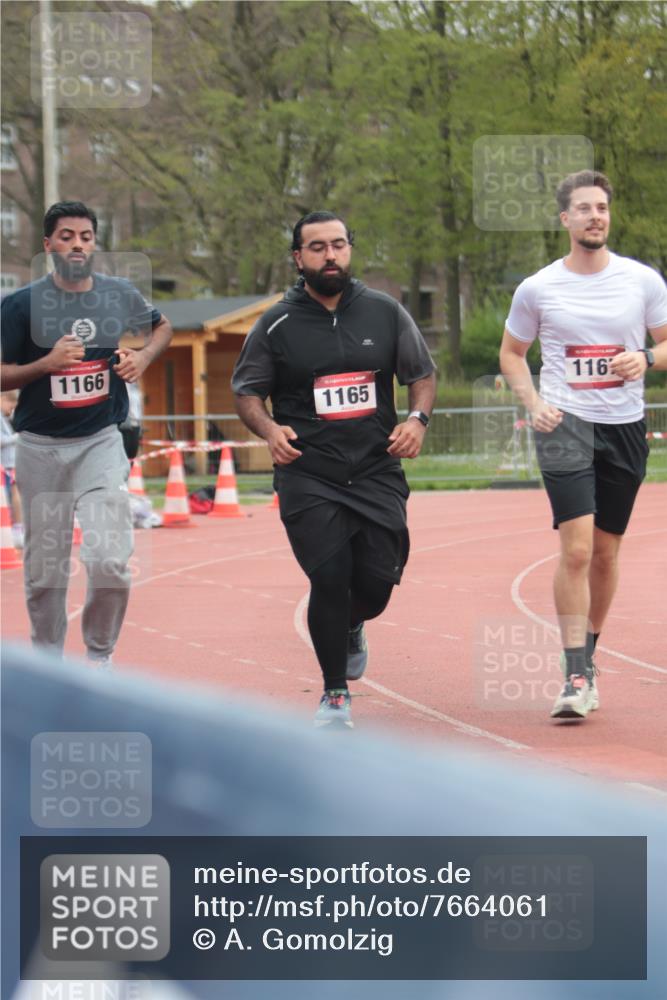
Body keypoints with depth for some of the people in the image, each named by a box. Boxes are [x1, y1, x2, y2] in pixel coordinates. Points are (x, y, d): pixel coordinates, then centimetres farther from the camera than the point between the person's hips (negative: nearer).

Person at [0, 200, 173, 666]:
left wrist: (144, 357, 1)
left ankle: (100, 656, 7)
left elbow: (161, 326, 22)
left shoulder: (121, 294, 2)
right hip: (40, 448, 0)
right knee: (45, 569, 6)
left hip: (101, 442, 0)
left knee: (110, 562, -14)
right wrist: (46, 364, -20)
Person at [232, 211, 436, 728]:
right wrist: (268, 429, -11)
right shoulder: (277, 325, 1)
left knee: (377, 581, -2)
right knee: (329, 578, -12)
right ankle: (335, 695, 7)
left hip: (377, 471, 2)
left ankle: (351, 628, 37)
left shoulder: (385, 312, 6)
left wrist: (418, 419, -5)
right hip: (307, 476, -2)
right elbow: (247, 391, 9)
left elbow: (423, 374, 14)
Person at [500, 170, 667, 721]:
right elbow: (512, 353, 14)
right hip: (566, 423, -2)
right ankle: (576, 677, -13)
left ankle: (588, 657, 29)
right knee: (576, 549, -15)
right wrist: (534, 403, -2)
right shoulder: (538, 289, 1)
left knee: (606, 552, 10)